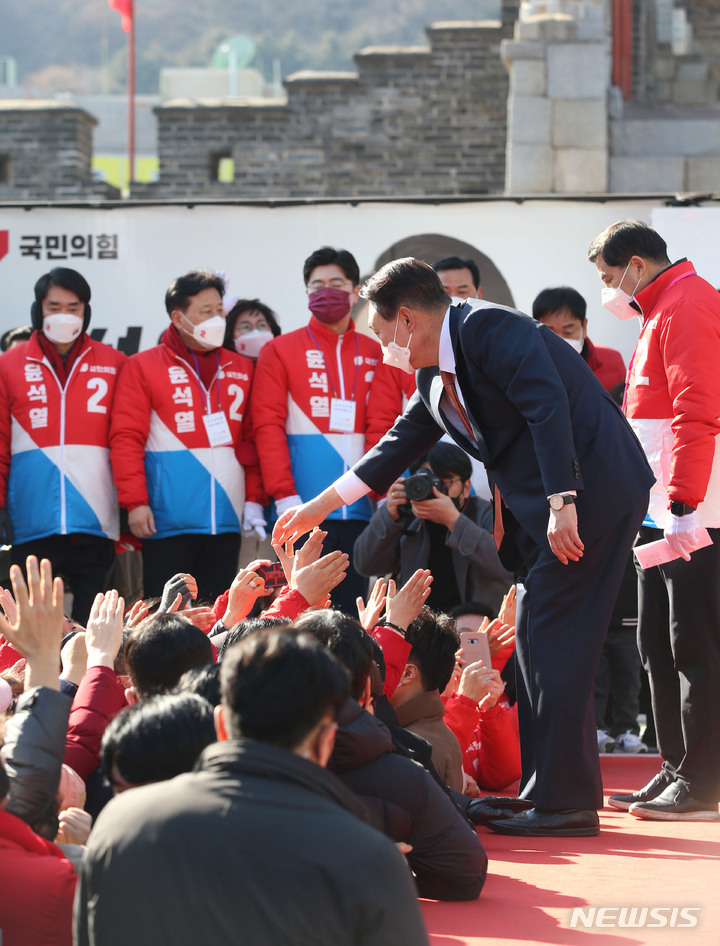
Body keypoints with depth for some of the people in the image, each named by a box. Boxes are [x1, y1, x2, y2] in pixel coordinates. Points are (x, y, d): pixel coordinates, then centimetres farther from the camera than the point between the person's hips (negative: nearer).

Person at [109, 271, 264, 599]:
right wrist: (134, 501, -12)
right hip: (168, 521, -4)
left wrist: (254, 499, 7)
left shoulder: (241, 369, 14)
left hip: (226, 520, 4)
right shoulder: (143, 366, 1)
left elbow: (251, 439, 16)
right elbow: (126, 438, -4)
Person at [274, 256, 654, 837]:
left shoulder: (489, 328, -13)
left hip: (590, 488, -10)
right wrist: (319, 506, 30)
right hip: (539, 506, 10)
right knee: (538, 639, 11)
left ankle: (565, 800, -10)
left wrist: (562, 504, -27)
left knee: (554, 641, -11)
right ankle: (547, 790, 15)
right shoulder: (435, 379, 16)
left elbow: (548, 405, -23)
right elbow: (399, 446, 27)